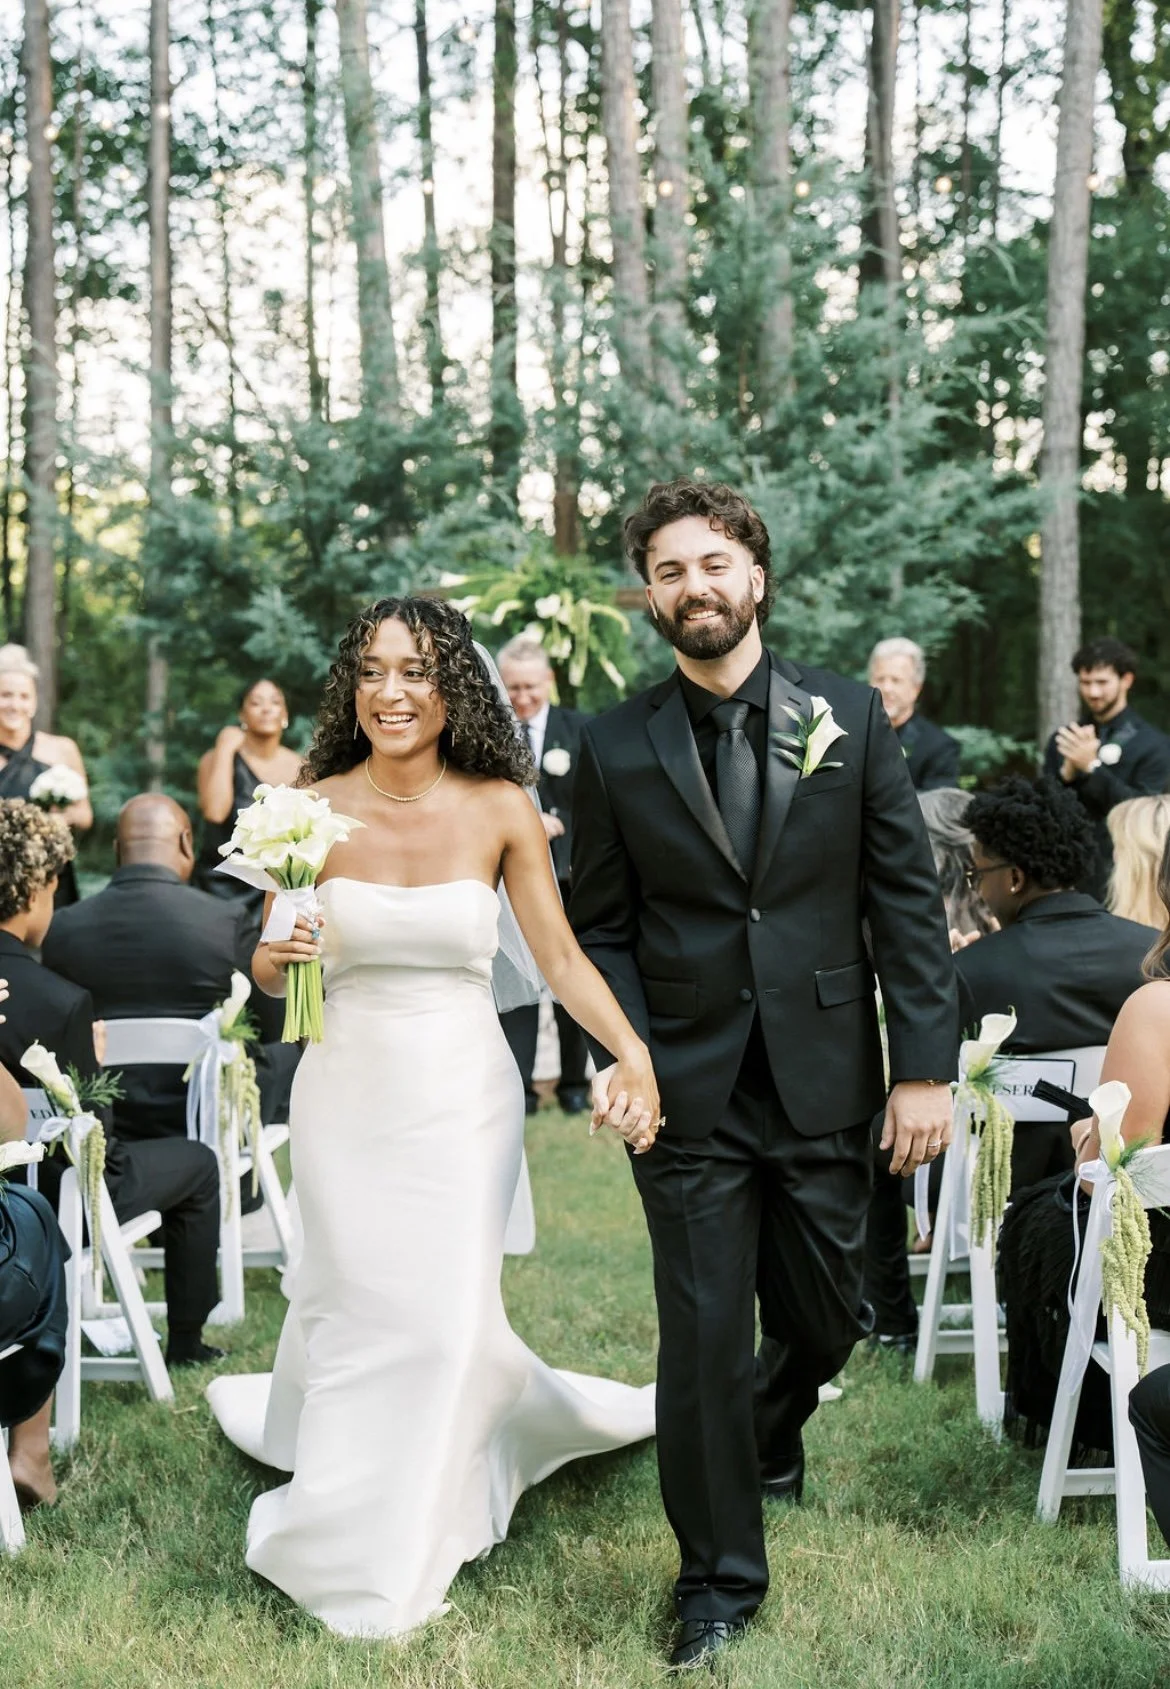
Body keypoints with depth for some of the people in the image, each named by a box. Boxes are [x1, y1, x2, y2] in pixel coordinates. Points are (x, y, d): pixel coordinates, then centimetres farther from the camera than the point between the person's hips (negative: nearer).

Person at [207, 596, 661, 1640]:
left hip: (465, 1095, 0)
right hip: (349, 1091, 1)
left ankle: (394, 1554, 21)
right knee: (361, 1300, 5)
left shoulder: (500, 809, -6)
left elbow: (562, 959, -6)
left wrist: (634, 1054, -21)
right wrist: (277, 957, -20)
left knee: (443, 1308, -1)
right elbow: (271, 973, 3)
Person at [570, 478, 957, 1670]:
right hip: (689, 1092, -1)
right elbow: (600, 928, 4)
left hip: (823, 1080, 1)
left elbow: (906, 898, 0)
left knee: (822, 1322, 14)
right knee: (703, 1336, 0)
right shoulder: (616, 746, 0)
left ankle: (769, 1436, 48)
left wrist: (926, 1065, -5)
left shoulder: (848, 716, 1)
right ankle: (719, 1573, 17)